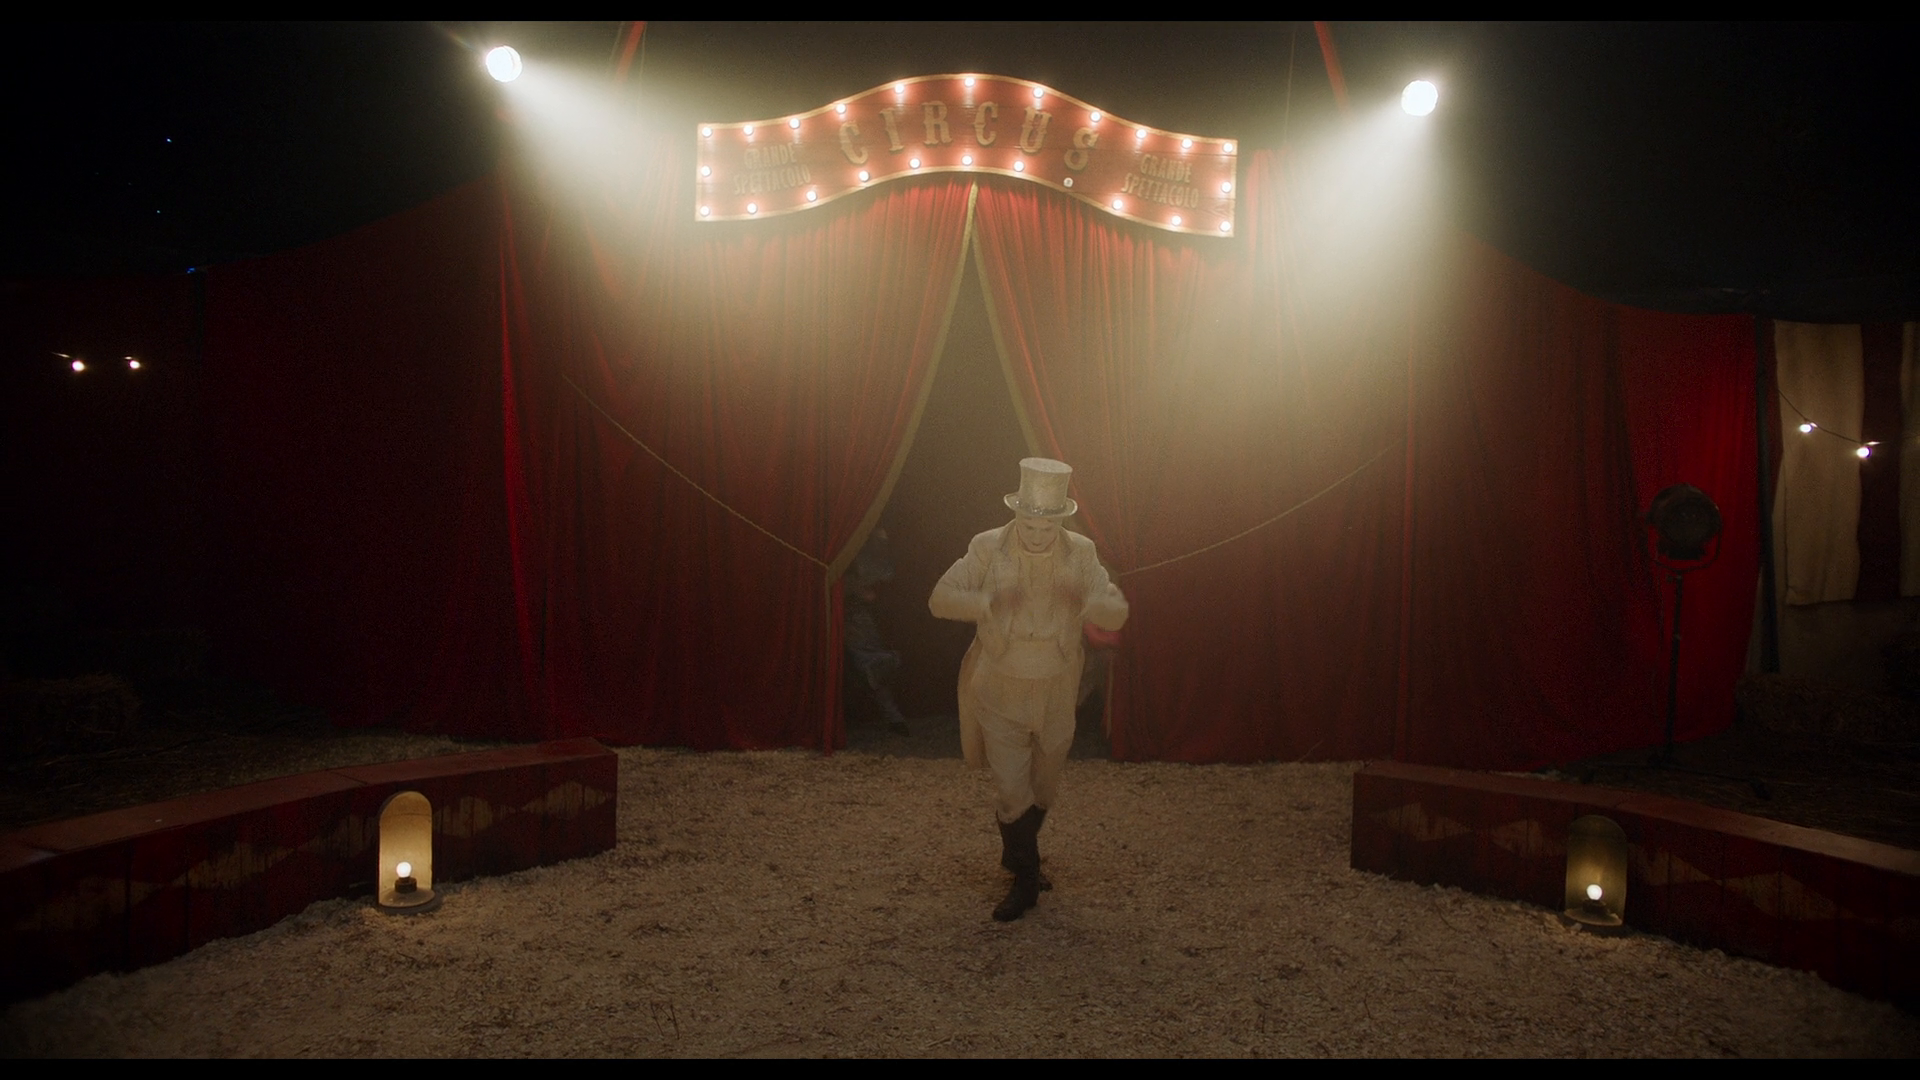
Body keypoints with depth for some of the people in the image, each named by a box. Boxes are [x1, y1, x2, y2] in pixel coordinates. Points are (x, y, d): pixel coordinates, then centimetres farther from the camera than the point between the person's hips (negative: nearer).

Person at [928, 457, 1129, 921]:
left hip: (1056, 695, 3)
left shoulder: (1081, 553, -8)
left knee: (1044, 787, 19)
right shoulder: (987, 548, -13)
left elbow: (1117, 614, -9)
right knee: (1011, 790, -1)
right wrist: (988, 603, -30)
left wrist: (1086, 603, -32)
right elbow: (940, 600, -13)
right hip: (1000, 692, -2)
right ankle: (1025, 880, 18)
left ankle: (1017, 855, 45)